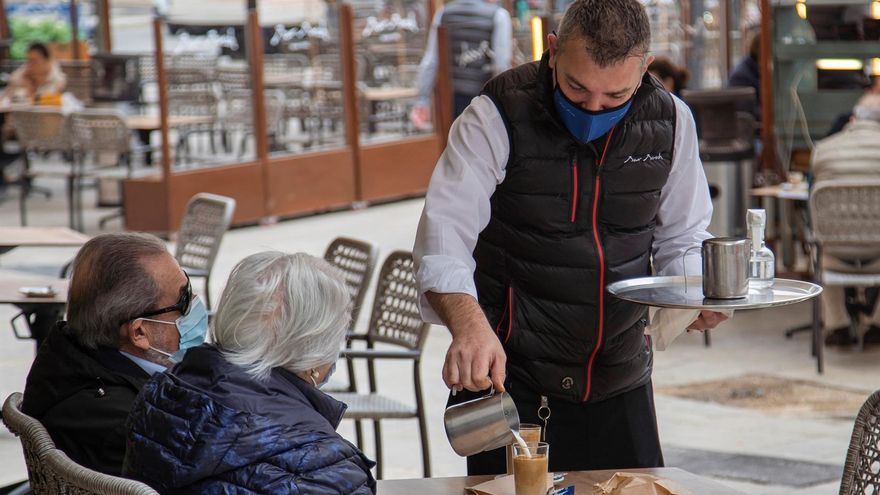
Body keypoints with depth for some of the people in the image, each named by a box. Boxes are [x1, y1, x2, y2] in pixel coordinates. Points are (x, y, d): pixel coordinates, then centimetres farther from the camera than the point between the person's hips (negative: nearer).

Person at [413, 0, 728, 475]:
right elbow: (443, 236, -22)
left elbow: (681, 237, 11)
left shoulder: (670, 120, 0)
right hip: (512, 378, -4)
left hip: (621, 379, 4)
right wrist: (468, 323, -41)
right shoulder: (497, 117, -14)